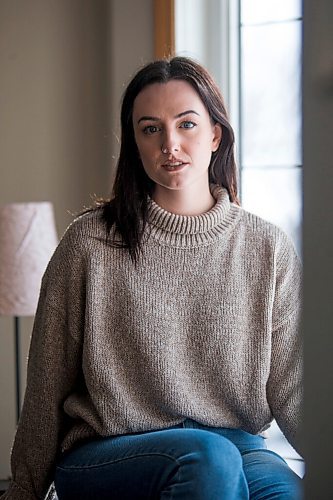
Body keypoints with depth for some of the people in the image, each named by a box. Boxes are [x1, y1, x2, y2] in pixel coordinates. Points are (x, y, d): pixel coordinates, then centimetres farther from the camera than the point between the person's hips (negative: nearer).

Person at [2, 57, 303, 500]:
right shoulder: (90, 243, -1)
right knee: (209, 457, -34)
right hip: (104, 458, -2)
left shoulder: (267, 248, 5)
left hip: (235, 447, 2)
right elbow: (48, 389, 4)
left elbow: (289, 390, 2)